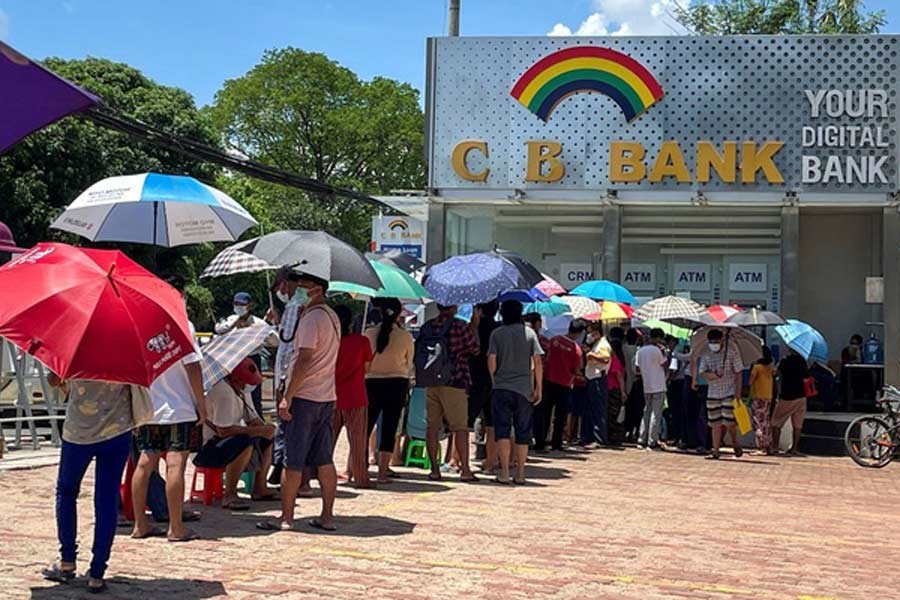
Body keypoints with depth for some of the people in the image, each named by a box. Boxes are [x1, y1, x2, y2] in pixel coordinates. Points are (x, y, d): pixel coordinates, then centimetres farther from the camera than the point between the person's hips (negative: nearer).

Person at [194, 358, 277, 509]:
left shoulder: (239, 390, 9)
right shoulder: (223, 393, -24)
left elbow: (253, 419, 14)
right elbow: (223, 430, -30)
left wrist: (265, 428, -9)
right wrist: (258, 430, -26)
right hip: (206, 447, -11)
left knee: (267, 438, 13)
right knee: (245, 442, -35)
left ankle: (259, 488, 16)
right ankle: (229, 495, -26)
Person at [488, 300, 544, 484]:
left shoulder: (497, 334, 0)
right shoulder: (529, 333, 4)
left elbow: (491, 361, -5)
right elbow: (537, 362, -2)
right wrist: (538, 388, 3)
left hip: (501, 388, -1)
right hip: (524, 389, 1)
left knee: (502, 431, -1)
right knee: (523, 433, 9)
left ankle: (504, 473, -12)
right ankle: (520, 474, 13)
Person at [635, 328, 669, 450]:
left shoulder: (640, 351, 7)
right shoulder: (657, 350, -13)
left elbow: (638, 369, 11)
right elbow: (665, 365, -5)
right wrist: (664, 352, 3)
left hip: (646, 387, 6)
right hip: (658, 387, -6)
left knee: (646, 413, 14)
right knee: (656, 415, -2)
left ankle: (641, 440, 13)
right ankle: (652, 442, -3)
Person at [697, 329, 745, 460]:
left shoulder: (731, 351, -4)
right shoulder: (706, 354, 4)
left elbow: (738, 373, -4)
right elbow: (702, 373, -1)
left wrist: (738, 391, -10)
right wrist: (713, 375, -22)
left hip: (730, 392, -3)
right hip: (713, 393, 3)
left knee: (729, 421, -9)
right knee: (715, 423, 3)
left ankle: (736, 443, 18)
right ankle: (715, 451, 7)